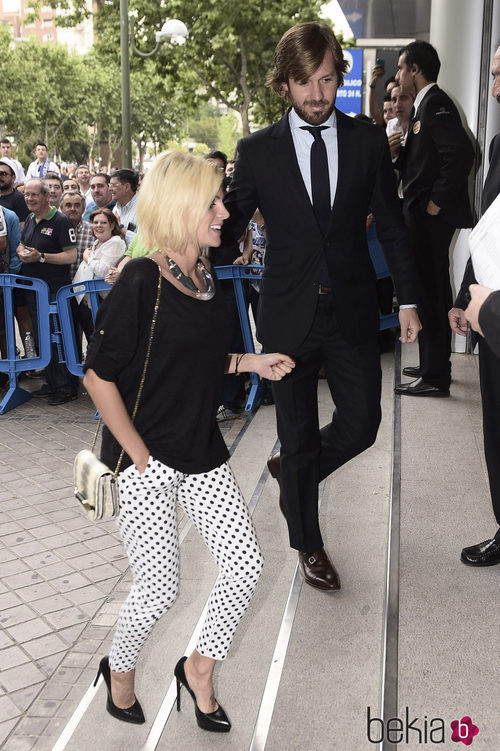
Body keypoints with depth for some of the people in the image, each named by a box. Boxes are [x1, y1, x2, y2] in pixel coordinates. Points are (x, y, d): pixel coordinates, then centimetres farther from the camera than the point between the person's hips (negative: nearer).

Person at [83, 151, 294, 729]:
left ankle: (199, 668, 28)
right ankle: (119, 671, 35)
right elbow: (98, 376, -18)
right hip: (145, 458, -7)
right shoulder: (141, 281, -18)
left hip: (202, 452, 7)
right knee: (159, 589, 1)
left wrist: (250, 362, 5)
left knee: (246, 565, 2)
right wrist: (140, 458, -16)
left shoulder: (206, 278, 6)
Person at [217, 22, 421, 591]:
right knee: (298, 437, 9)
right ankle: (307, 544, 32)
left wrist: (407, 300, 5)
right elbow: (228, 231, 0)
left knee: (361, 426, 6)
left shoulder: (369, 142, 2)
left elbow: (392, 226, 7)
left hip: (352, 311, 2)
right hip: (289, 314, -1)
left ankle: (292, 470, 38)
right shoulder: (257, 150, -1)